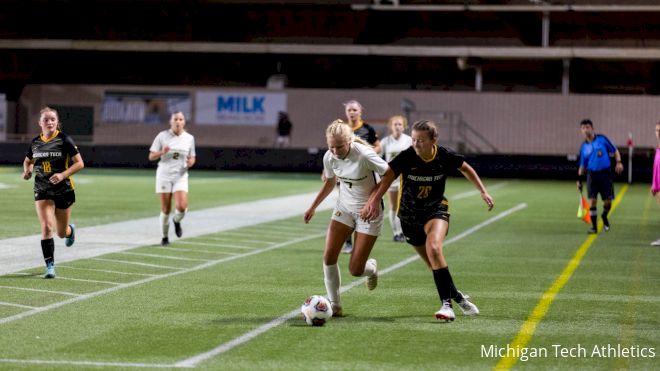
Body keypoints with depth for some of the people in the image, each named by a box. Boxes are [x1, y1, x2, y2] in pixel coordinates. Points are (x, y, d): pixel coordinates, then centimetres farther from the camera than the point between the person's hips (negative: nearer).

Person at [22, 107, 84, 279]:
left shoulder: (64, 140, -9)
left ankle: (71, 230, 50)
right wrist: (27, 171, -2)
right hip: (42, 191, 2)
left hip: (64, 190, -2)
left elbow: (79, 163, -9)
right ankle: (50, 266, -12)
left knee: (61, 232, 12)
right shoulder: (35, 142, 2)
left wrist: (63, 175, -22)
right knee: (46, 227, -16)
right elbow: (27, 161, 21)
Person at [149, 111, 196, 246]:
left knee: (182, 207, -17)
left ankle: (177, 221, 18)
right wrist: (162, 152, -21)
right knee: (165, 210, -1)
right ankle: (165, 237, 19)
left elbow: (192, 157, 14)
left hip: (181, 176, 1)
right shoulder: (162, 136, -3)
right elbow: (151, 157, -1)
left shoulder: (189, 138, 3)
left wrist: (191, 162, -10)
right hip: (164, 175, -1)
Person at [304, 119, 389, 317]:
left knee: (355, 270, -5)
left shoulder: (365, 155, -27)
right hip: (344, 208, 5)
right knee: (329, 256, -11)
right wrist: (313, 207, 11)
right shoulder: (329, 157, -9)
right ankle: (334, 305, 3)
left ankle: (371, 268, 33)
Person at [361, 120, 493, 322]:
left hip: (436, 209, -2)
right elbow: (388, 177, -28)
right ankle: (458, 297, 34)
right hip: (409, 215, 2)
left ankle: (446, 304, -28)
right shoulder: (406, 157, -18)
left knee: (434, 248, -30)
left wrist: (483, 191, 8)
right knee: (434, 265, 9)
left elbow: (465, 168, 7)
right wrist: (374, 201, -42)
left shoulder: (445, 156, -13)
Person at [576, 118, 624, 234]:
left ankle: (604, 216, 31)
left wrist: (618, 162, -10)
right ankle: (594, 227, 4)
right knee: (592, 201, -8)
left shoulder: (602, 139, 1)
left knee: (608, 202, -2)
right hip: (592, 175, 1)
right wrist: (579, 179, 7)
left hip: (605, 173, -1)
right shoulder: (583, 147, 7)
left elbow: (615, 151, 6)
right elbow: (582, 166, 14)